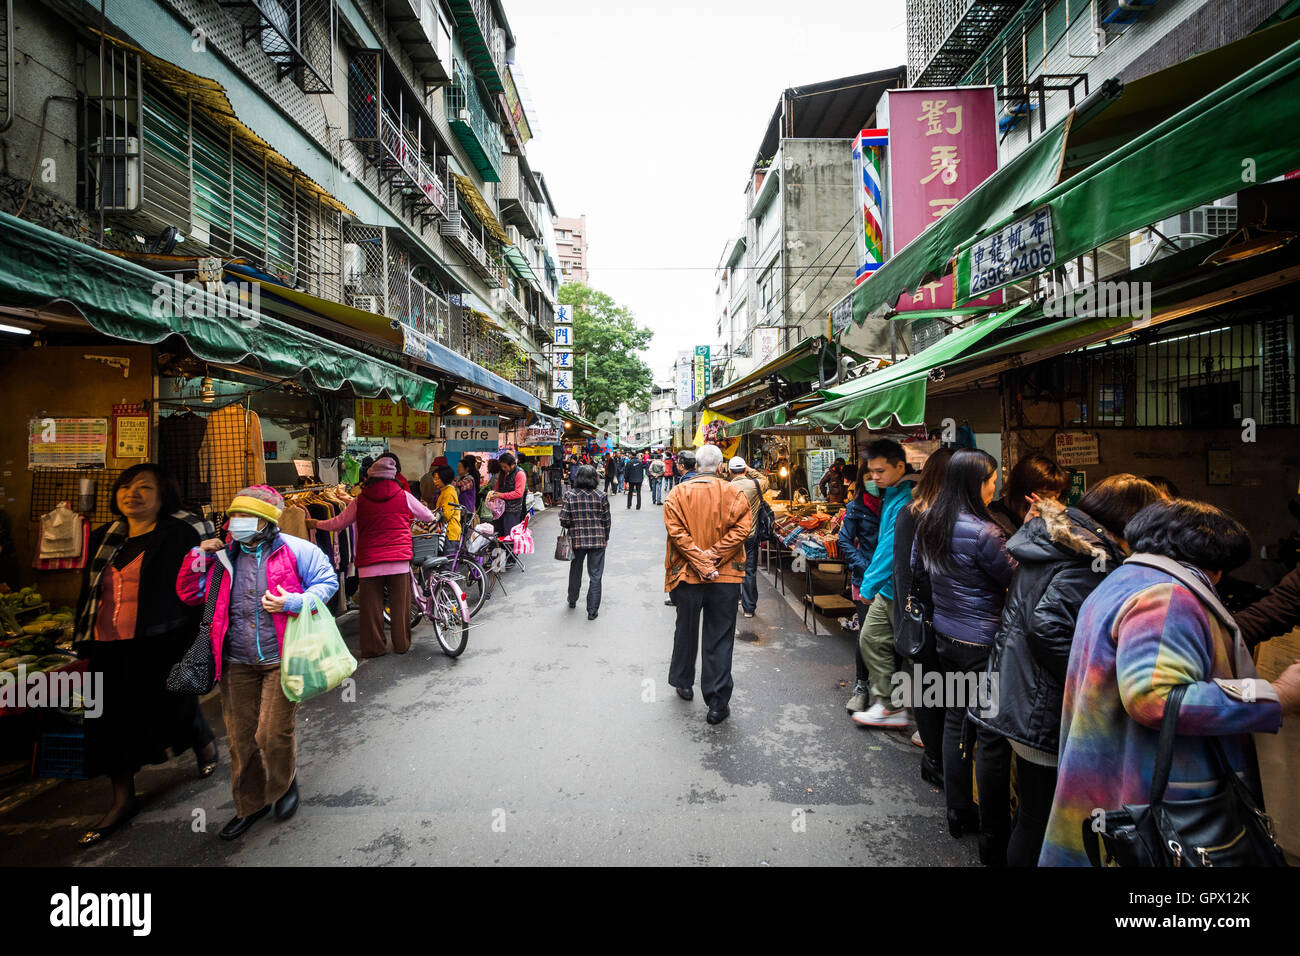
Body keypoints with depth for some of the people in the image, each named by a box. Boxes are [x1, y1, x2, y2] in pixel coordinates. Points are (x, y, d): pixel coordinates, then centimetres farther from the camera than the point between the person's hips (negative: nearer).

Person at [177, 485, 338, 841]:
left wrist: (291, 602, -19)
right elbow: (189, 593, 16)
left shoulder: (294, 550, -7)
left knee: (274, 734, -2)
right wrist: (199, 555, 1)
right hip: (237, 664, 5)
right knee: (241, 739, 12)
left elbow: (328, 581, -4)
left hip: (281, 660, -5)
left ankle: (285, 785, 30)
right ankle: (250, 805, 32)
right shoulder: (225, 557, 8)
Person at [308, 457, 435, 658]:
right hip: (399, 560, 0)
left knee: (371, 606, 9)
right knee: (400, 604, 9)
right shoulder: (403, 496, 2)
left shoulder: (360, 500, 3)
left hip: (369, 561, 0)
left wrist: (314, 523, 30)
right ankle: (402, 644, 17)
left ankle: (374, 647, 16)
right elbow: (427, 516, 14)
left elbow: (338, 523, 12)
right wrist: (432, 517, 38)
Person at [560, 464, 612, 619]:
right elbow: (606, 520, -1)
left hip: (576, 540, 1)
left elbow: (563, 520, -10)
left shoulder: (569, 495, -9)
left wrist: (572, 528, 11)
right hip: (598, 541, -1)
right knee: (595, 576, 7)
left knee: (575, 571, 23)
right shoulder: (601, 496, -7)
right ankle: (592, 611, 10)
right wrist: (606, 538, 13)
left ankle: (572, 601, 42)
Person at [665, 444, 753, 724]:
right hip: (725, 577, -1)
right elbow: (741, 528, -12)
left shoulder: (678, 493, -2)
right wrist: (714, 555, -12)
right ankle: (718, 703, 9)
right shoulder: (734, 493, -3)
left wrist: (700, 563, -13)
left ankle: (683, 683, 38)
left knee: (686, 631, 20)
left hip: (686, 575, 1)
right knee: (719, 639, 6)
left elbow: (677, 532, -11)